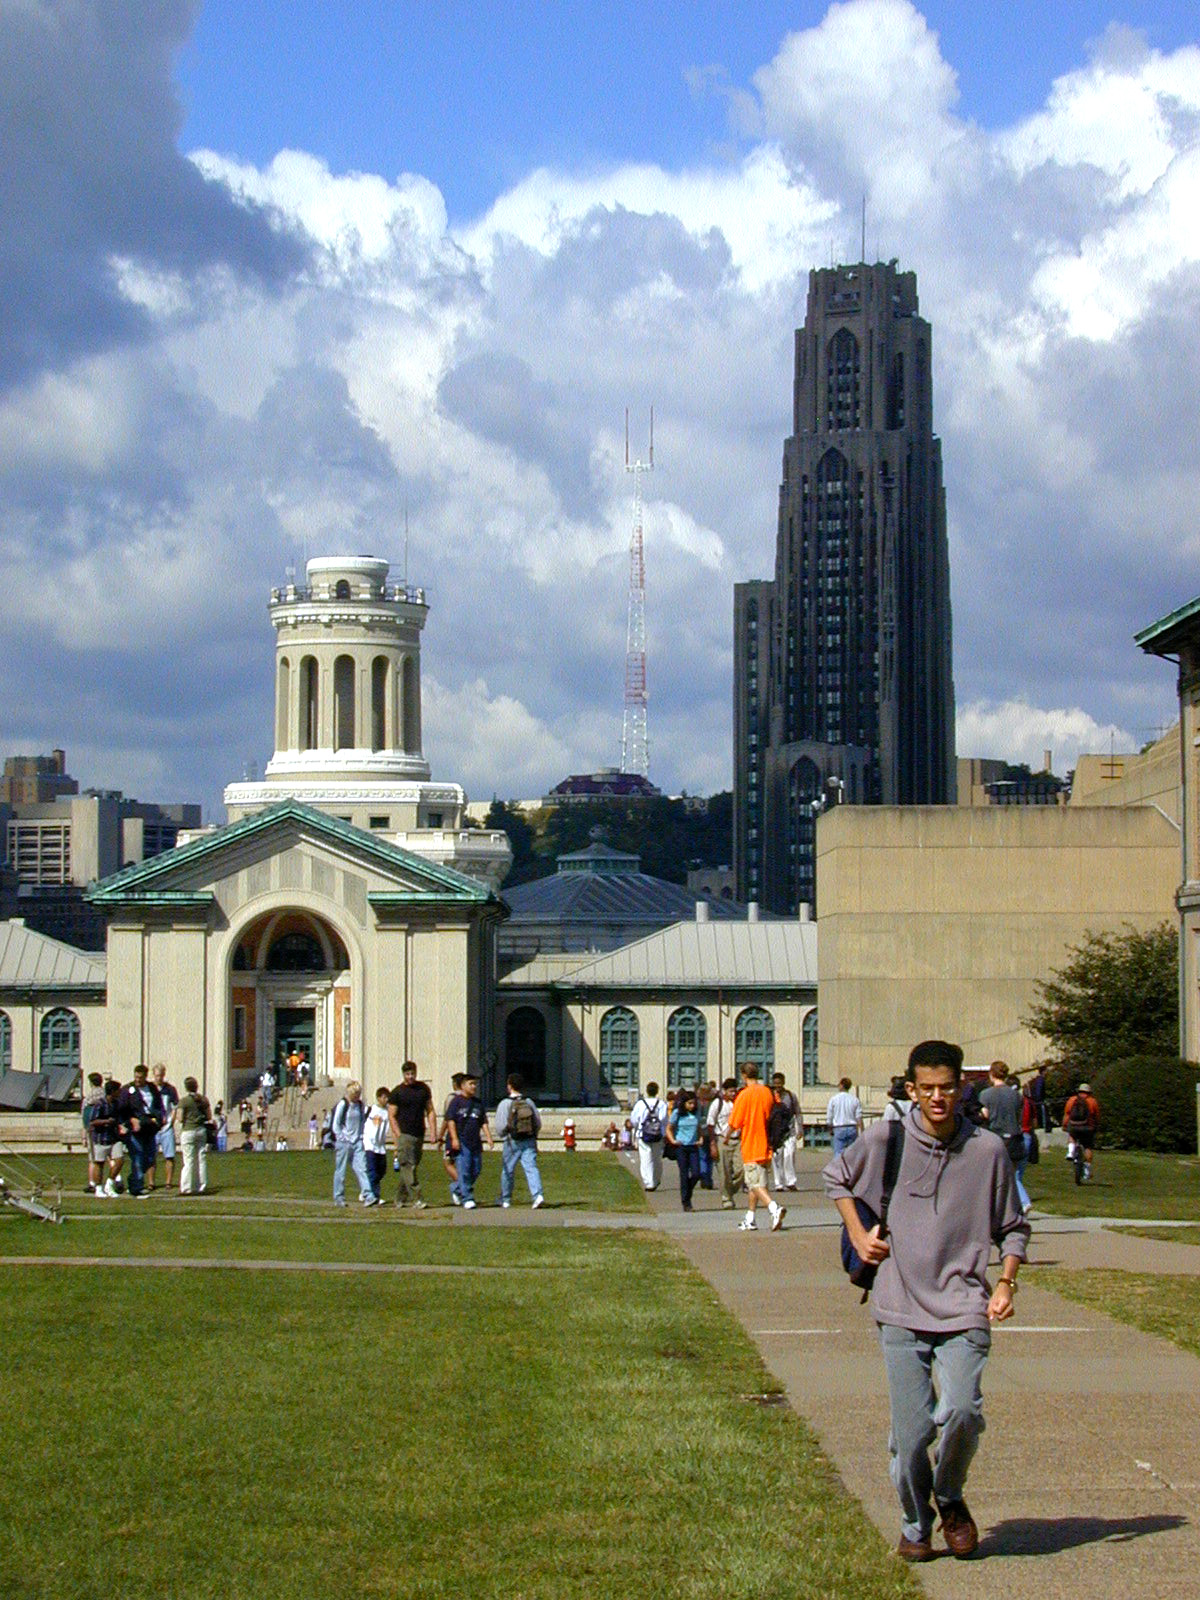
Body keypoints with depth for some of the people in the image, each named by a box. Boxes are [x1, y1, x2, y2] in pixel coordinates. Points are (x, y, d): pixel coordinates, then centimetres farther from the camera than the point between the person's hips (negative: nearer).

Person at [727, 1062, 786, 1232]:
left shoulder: (744, 1095, -12)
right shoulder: (768, 1093, 5)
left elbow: (734, 1123, -9)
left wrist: (727, 1137, 10)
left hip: (750, 1146, -7)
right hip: (765, 1145, 7)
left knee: (756, 1184, -9)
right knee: (756, 1182, 17)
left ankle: (774, 1208, -30)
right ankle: (750, 1219, 22)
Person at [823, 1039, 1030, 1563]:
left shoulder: (988, 1150, 0)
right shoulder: (885, 1139, 0)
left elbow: (1012, 1227, 12)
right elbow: (835, 1176, 20)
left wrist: (1006, 1282, -1)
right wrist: (858, 1234, 9)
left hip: (964, 1308, 0)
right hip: (901, 1308, 1)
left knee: (960, 1411, -18)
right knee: (910, 1431, -1)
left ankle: (950, 1498, 11)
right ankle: (915, 1526, 23)